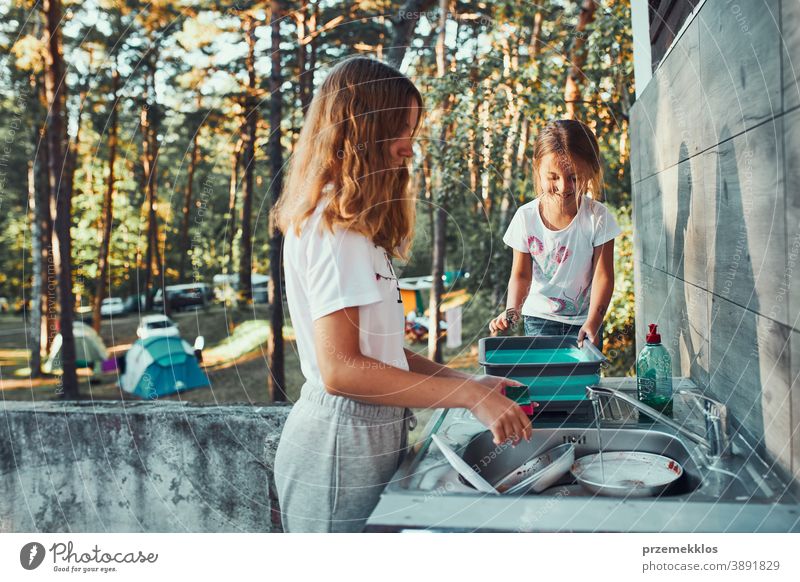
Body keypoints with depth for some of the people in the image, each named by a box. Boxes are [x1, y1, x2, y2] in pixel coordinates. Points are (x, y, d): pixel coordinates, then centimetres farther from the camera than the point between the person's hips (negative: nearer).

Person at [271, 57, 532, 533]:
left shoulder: (351, 225, 14)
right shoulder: (332, 226, -16)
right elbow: (340, 369, -22)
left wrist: (465, 380, 5)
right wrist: (469, 397, -19)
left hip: (367, 436, 9)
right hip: (340, 450, -9)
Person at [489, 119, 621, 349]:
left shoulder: (597, 217, -14)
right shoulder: (526, 217, -11)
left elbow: (603, 274, -13)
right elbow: (521, 274, -5)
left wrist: (593, 321, -24)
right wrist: (511, 310, -22)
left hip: (583, 320, 0)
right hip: (539, 317, 1)